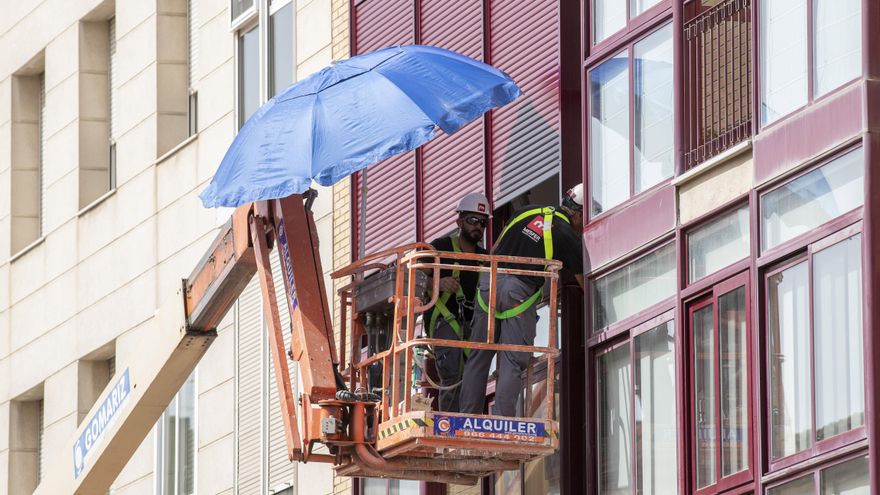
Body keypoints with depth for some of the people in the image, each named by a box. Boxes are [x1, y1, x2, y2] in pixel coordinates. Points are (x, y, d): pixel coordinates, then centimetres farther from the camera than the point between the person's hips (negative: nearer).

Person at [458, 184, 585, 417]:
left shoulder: (527, 212, 14)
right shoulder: (569, 237, 1)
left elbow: (494, 250, 21)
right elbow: (583, 282, 9)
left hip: (490, 283, 5)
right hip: (520, 291, -4)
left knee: (479, 356, 11)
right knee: (513, 362, -2)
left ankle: (468, 417, 10)